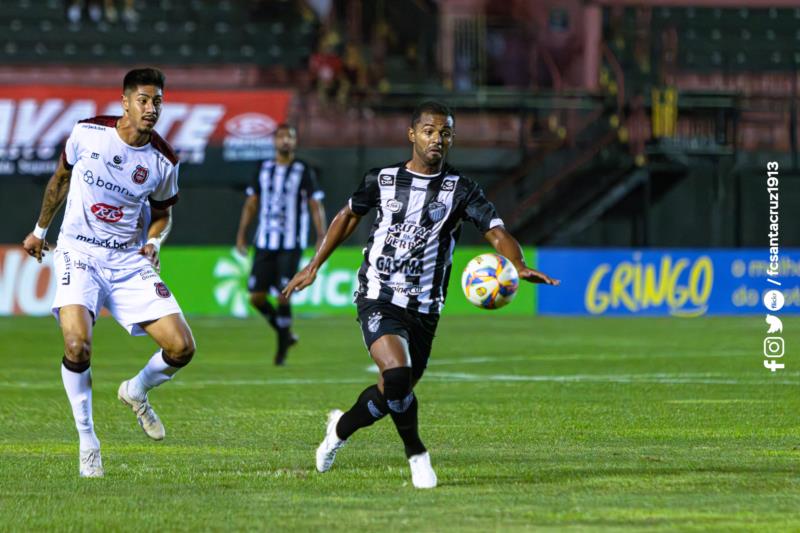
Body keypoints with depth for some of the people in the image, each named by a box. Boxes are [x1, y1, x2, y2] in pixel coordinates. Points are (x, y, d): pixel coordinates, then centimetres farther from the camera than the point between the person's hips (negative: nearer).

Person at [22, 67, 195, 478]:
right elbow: (61, 177, 12)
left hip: (129, 259, 2)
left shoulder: (164, 162, -4)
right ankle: (87, 440, -7)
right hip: (79, 253, -2)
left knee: (181, 347, -9)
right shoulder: (87, 133, -8)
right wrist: (40, 229, 21)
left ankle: (136, 391, 26)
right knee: (77, 344, -27)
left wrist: (153, 242, -6)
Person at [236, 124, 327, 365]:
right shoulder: (264, 169, 9)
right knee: (256, 297, 0)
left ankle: (282, 350, 2)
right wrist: (241, 234, 10)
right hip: (264, 243, 4)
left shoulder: (303, 171, -1)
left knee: (283, 296, -9)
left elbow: (316, 207, -1)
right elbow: (251, 203, 15)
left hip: (291, 245, -4)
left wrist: (322, 238, -10)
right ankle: (285, 333, 21)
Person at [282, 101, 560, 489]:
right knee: (397, 373, -25)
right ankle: (416, 454, -5)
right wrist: (313, 267, 19)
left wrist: (519, 266, -33)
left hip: (424, 308, 2)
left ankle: (341, 428, 41)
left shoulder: (460, 190, -1)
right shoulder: (382, 180, 2)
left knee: (393, 391, 10)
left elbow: (496, 232, -13)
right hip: (378, 299, -2)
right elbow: (348, 216, 19)